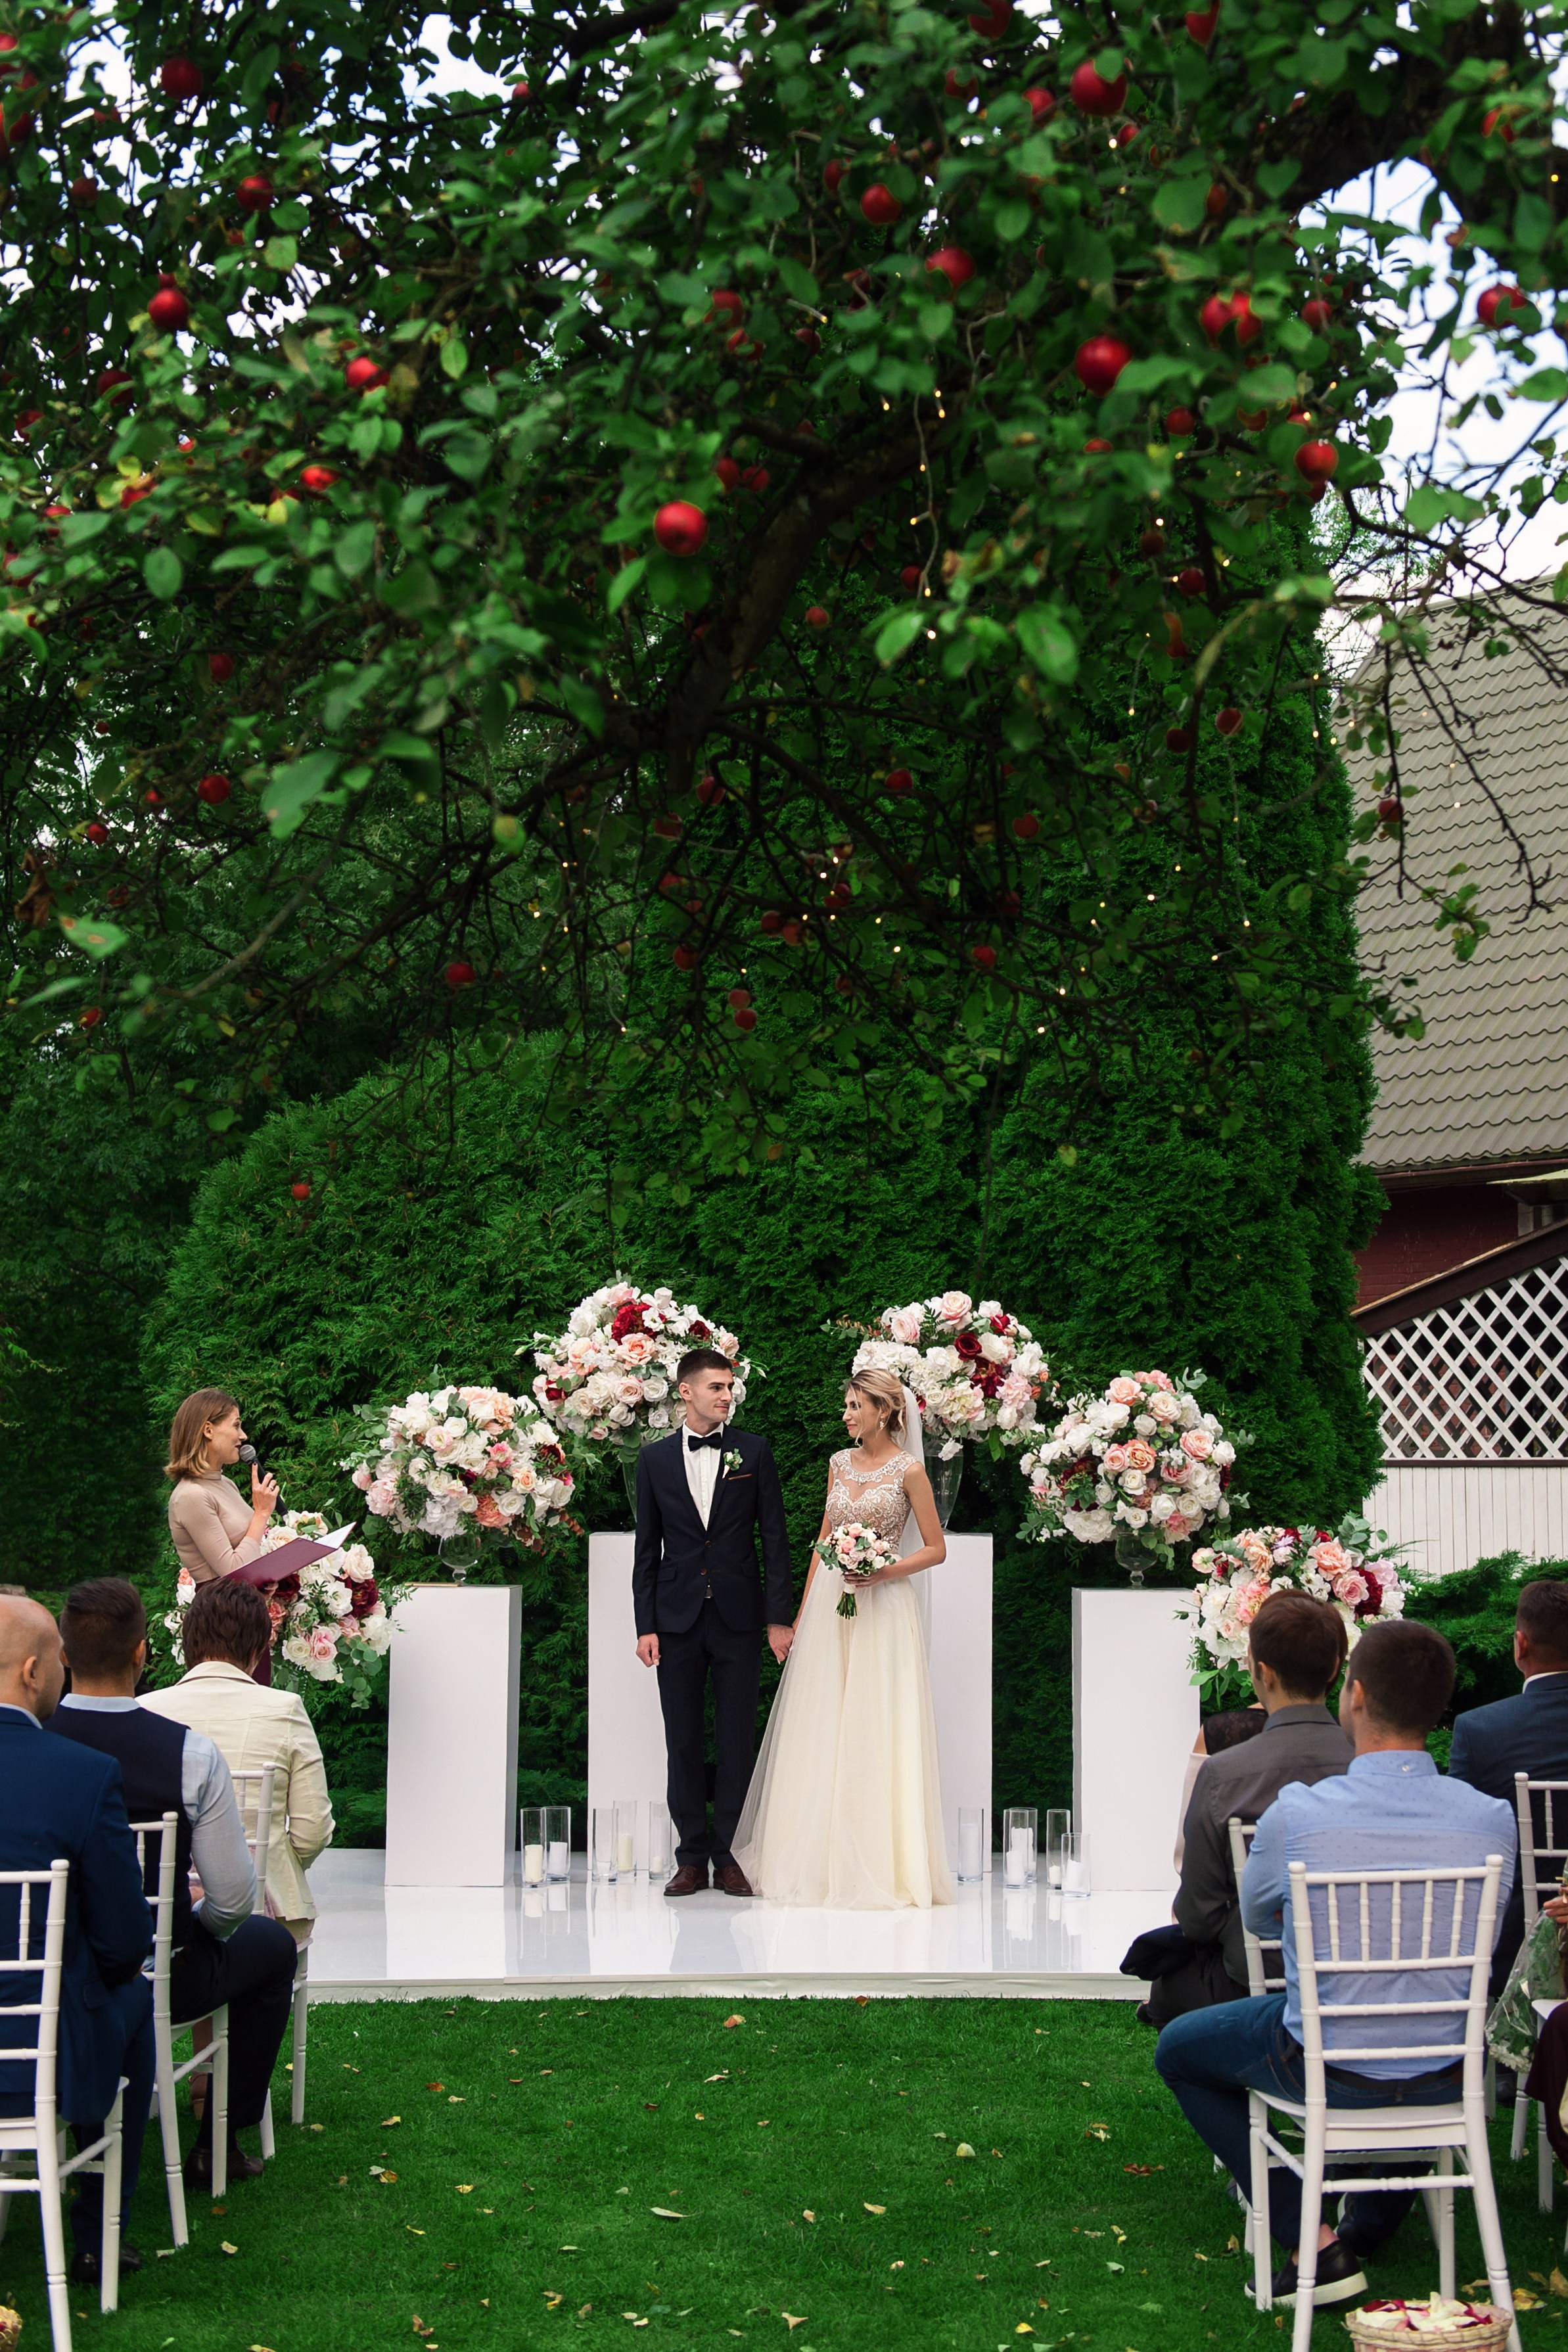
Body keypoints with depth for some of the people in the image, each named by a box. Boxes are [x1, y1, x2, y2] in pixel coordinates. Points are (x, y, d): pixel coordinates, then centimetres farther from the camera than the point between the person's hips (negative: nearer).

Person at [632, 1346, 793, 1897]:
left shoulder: (754, 1452, 3)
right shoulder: (655, 1458, 6)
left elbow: (774, 1538, 3)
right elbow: (647, 1546, 7)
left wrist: (778, 1618, -3)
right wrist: (645, 1625, 1)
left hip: (738, 1618, -1)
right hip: (678, 1619, 1)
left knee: (737, 1742, 2)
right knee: (683, 1743, 4)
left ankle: (729, 1856, 10)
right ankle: (692, 1856, 12)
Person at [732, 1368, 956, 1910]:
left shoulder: (908, 1470, -4)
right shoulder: (840, 1464, 12)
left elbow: (936, 1549, -2)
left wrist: (884, 1572, -16)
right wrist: (802, 1613, 14)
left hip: (882, 1608, -5)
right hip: (830, 1605, 5)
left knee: (877, 1732, -5)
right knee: (821, 1731, 5)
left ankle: (881, 1864, 2)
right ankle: (821, 1860, 12)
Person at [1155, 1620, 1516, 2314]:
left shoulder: (1295, 1815, -21)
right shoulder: (1492, 1819, -14)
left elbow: (1256, 1919, 1)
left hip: (1326, 2069, -3)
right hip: (1446, 2076, 3)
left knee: (1179, 2049, 26)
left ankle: (1310, 2238, 14)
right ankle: (1370, 2227, 43)